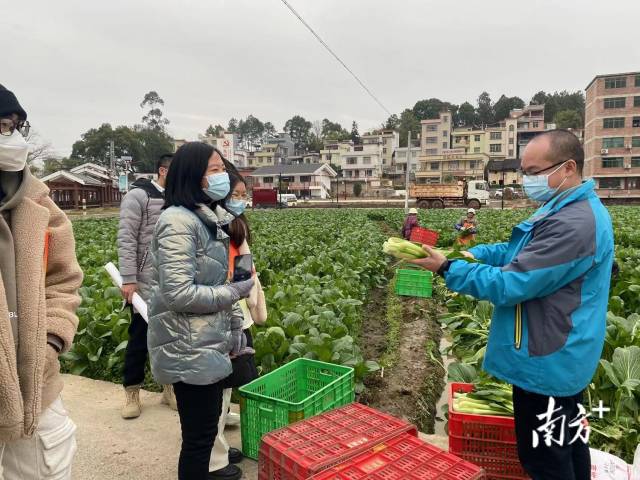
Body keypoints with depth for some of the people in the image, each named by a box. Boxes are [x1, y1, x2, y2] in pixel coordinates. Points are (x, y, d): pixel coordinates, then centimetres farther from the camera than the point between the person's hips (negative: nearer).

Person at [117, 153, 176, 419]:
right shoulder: (138, 196, -7)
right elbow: (126, 240, -12)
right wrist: (128, 279, -17)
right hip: (146, 283, -5)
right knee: (140, 336, 7)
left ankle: (169, 387, 26)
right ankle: (132, 392, 23)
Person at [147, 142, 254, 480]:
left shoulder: (204, 218, 11)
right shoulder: (179, 223, -19)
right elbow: (178, 294, -26)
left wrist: (232, 327, 14)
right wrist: (233, 293, -14)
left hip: (207, 347, 9)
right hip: (190, 351, -9)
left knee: (206, 429, 21)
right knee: (199, 435, 4)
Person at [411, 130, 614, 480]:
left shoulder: (572, 223, -28)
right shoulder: (572, 209, 8)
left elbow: (509, 286, -28)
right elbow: (518, 253, 14)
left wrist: (447, 268, -18)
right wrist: (470, 253, 0)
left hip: (546, 364, -11)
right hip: (562, 359, 11)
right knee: (567, 444, 26)